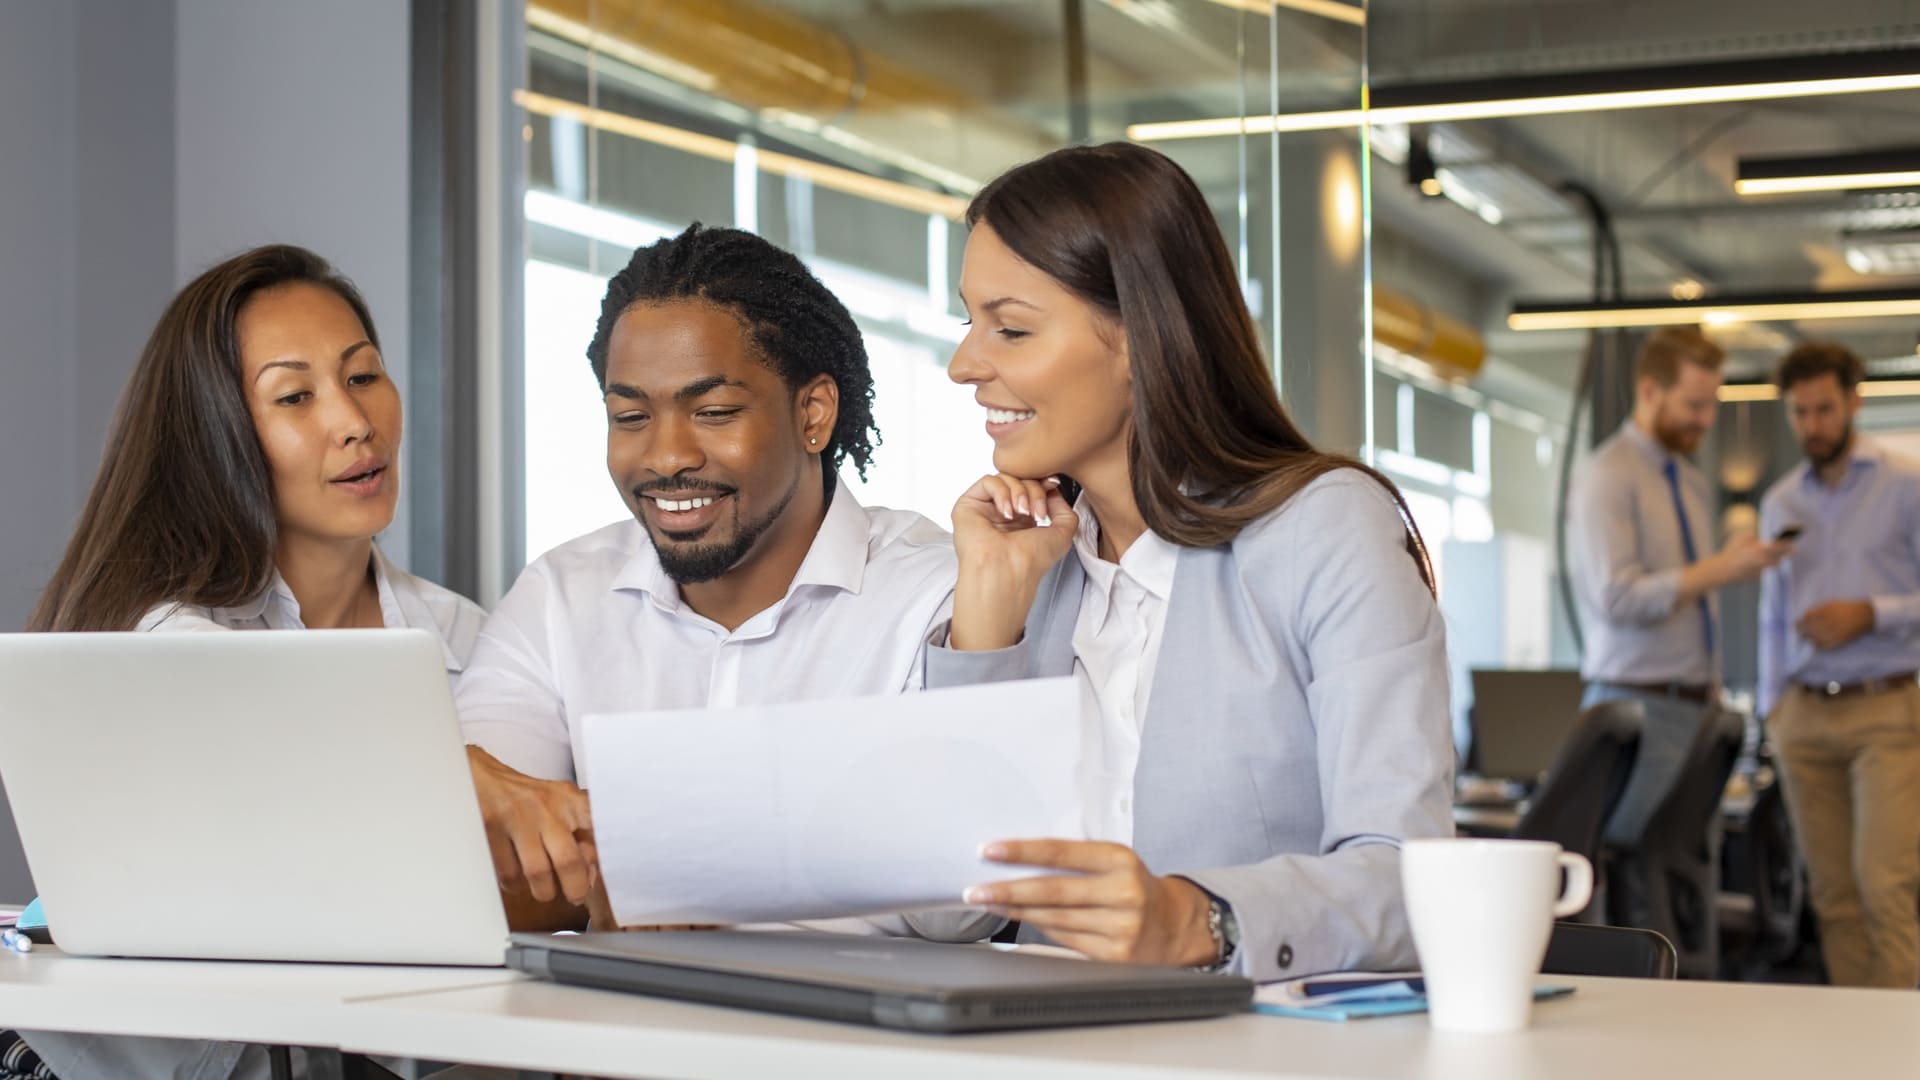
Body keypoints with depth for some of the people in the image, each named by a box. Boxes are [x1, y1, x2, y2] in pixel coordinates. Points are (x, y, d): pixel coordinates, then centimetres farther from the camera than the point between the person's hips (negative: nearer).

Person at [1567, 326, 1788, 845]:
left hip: (1695, 704, 8)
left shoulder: (1695, 484, 18)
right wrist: (1724, 568, -19)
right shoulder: (1607, 477, -9)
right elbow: (1618, 598, -20)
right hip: (1641, 707, -8)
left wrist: (1712, 686, 16)